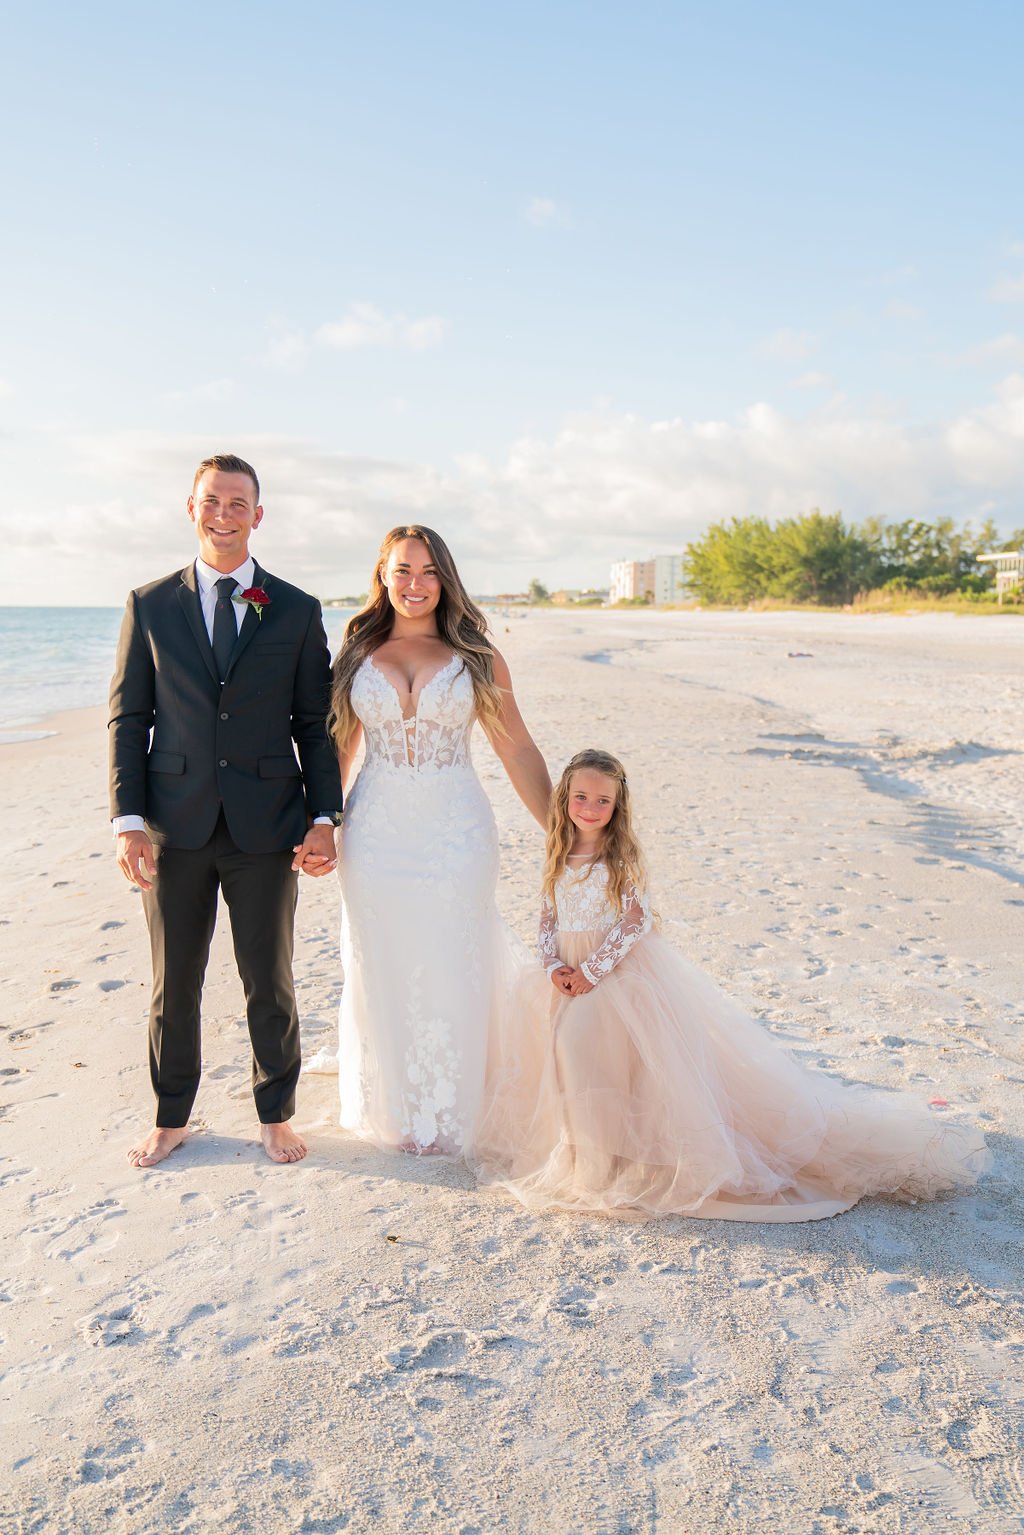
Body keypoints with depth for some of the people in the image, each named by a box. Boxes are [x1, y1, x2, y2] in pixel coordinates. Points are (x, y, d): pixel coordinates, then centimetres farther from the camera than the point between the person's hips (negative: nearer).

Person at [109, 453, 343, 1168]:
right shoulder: (149, 606, 5)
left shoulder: (297, 611, 3)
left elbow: (316, 725, 4)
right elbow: (128, 719, 3)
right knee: (173, 985, 13)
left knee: (270, 982, 10)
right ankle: (172, 1118, 32)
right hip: (175, 828, 1)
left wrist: (324, 819, -5)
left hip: (266, 828, 0)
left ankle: (277, 1114, 30)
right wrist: (128, 821, -6)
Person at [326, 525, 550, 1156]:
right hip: (376, 836, 2)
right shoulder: (358, 655, 7)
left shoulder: (477, 658, 2)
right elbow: (339, 748, 11)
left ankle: (451, 1116, 27)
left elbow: (519, 751, 2)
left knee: (453, 975, 6)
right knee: (382, 974, 11)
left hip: (456, 835, -1)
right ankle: (393, 1111, 32)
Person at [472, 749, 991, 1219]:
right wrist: (554, 967, -9)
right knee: (565, 1041, -7)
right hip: (568, 974, 5)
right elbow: (548, 919, 8)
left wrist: (592, 969, -18)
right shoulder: (559, 856, 6)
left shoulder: (621, 858, -9)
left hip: (621, 970, -5)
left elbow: (634, 922, -13)